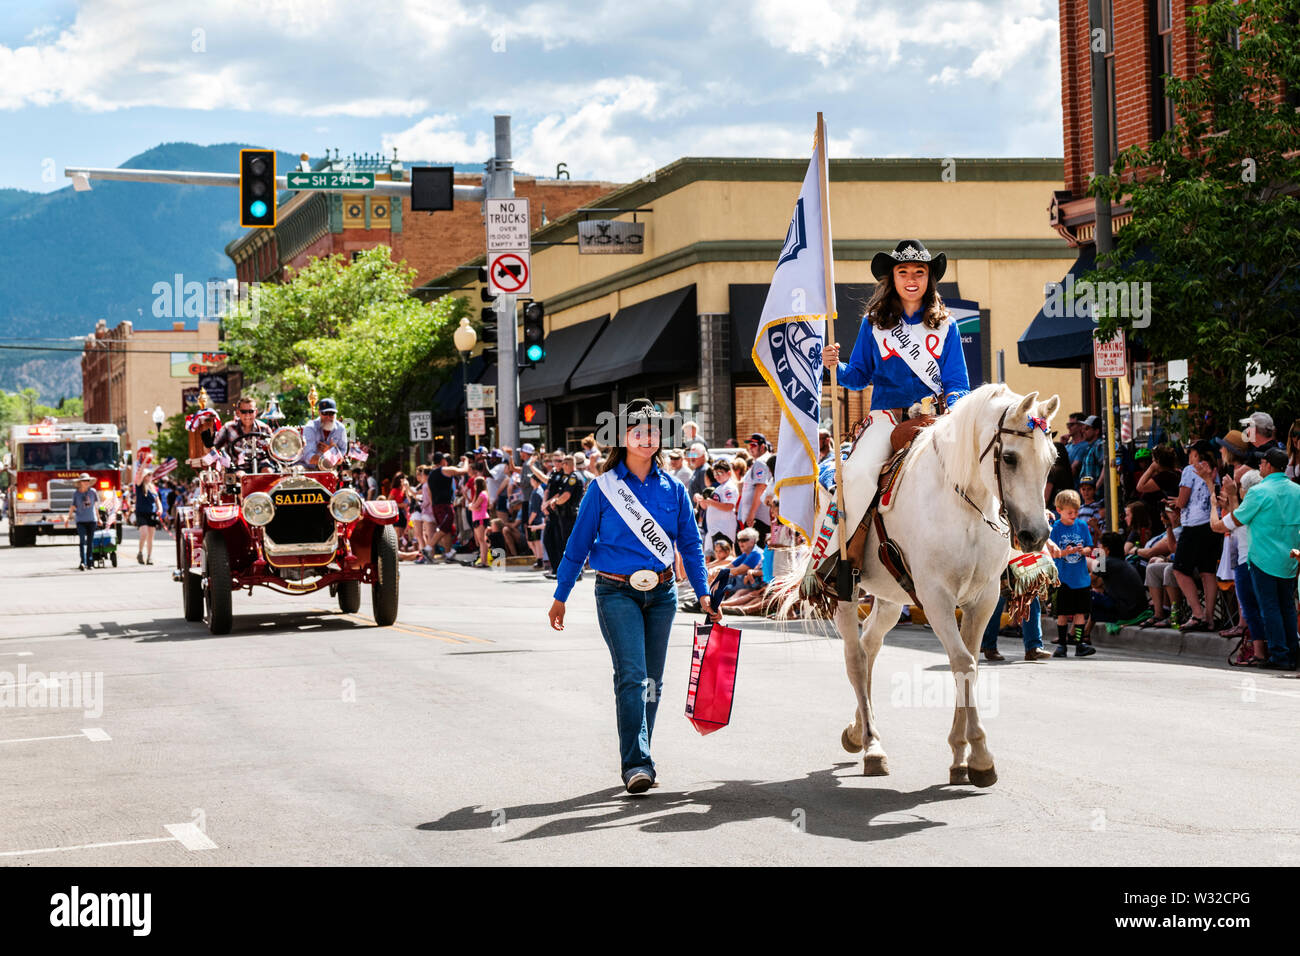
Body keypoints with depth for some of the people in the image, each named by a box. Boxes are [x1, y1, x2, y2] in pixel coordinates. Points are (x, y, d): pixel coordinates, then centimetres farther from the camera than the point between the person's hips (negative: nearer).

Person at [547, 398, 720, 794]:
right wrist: (560, 597, 4)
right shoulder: (604, 487, -2)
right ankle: (636, 764, -19)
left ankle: (638, 760, 21)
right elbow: (578, 545, 3)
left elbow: (690, 545, 11)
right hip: (617, 593, -4)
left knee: (652, 679, 9)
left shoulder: (672, 489, 6)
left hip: (661, 593, 4)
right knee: (631, 675, -16)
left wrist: (703, 594, 2)